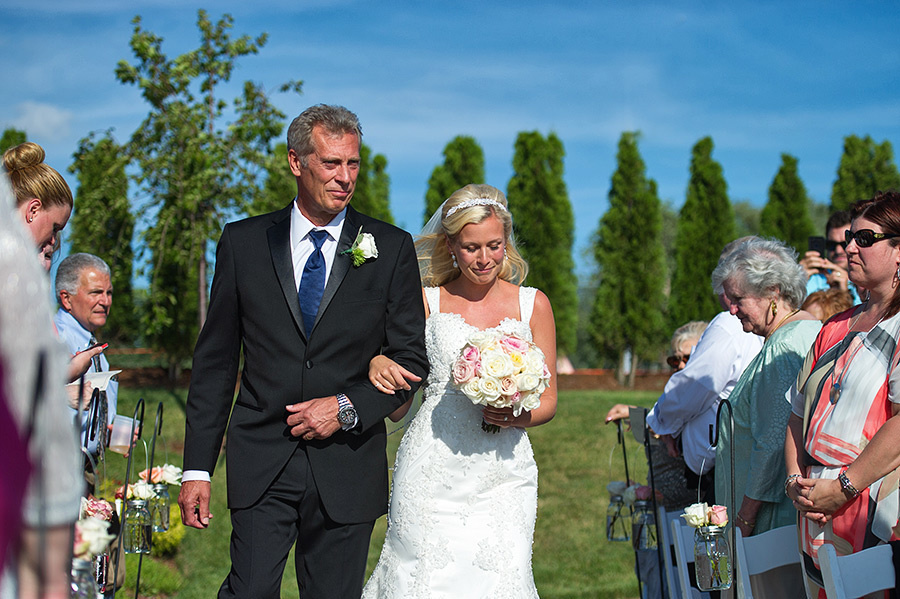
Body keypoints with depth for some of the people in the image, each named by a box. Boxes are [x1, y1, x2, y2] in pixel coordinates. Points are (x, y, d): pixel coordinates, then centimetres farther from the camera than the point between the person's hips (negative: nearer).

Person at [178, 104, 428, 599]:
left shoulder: (391, 249, 3)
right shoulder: (244, 243, 4)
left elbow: (411, 360, 5)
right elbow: (214, 361, 5)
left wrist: (348, 408, -11)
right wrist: (197, 467, 0)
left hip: (347, 469, 0)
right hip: (261, 464, 0)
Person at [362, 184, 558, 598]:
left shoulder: (532, 305, 7)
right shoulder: (427, 302, 6)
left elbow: (548, 400, 11)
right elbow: (397, 408, 9)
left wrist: (519, 416, -10)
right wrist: (380, 365, -11)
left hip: (502, 474, 1)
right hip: (432, 469, 0)